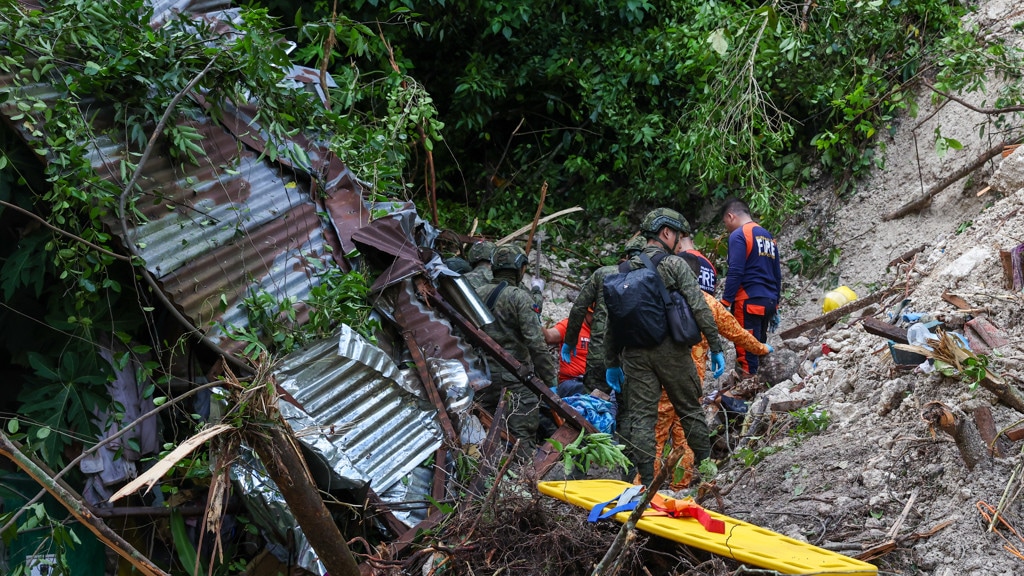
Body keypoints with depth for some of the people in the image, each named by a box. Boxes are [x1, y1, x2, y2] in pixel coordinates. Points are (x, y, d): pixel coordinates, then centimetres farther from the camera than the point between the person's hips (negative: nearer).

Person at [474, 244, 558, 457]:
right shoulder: (519, 297, -11)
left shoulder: (477, 294, 7)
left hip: (483, 373, 6)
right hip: (515, 376, -6)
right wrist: (550, 379, -12)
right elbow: (535, 343, -16)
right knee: (523, 438, -4)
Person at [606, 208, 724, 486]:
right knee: (689, 410, 11)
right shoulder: (675, 265, -4)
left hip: (635, 353, 4)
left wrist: (612, 362, 16)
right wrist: (716, 347, -6)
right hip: (671, 351, -3)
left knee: (640, 415, 4)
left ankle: (646, 480, 3)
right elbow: (700, 309, -12)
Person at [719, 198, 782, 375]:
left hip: (748, 302, -8)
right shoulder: (768, 236, 18)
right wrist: (775, 307, 25)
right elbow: (777, 275, 21)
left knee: (746, 352, -7)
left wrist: (725, 303, -12)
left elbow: (735, 273, -15)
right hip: (768, 302, 8)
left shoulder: (738, 235, -6)